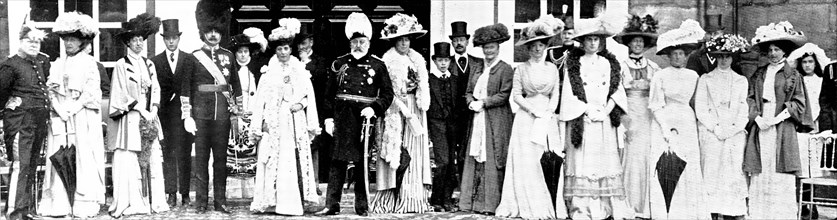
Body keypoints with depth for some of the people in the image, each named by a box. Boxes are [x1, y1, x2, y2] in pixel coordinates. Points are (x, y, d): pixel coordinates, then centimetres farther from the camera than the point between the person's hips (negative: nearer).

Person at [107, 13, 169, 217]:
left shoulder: (149, 65, 15)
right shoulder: (121, 65, -1)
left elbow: (155, 90, 13)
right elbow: (122, 95, -6)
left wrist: (153, 110, -2)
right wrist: (141, 110, -11)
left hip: (149, 118, 5)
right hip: (130, 120, -5)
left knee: (152, 159, 1)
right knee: (129, 161, -6)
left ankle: (153, 201, 6)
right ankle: (129, 203, -3)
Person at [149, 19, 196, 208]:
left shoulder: (189, 60, 9)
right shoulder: (155, 61, 8)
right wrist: (154, 112, -5)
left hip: (185, 112, 0)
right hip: (165, 113, 0)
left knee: (185, 155, 1)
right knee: (168, 155, 1)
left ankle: (185, 194, 6)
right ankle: (171, 194, 6)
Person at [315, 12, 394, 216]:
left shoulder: (377, 65, 4)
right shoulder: (339, 63, 9)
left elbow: (387, 94, 4)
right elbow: (329, 93, 11)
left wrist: (374, 109, -12)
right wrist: (329, 117, 3)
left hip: (364, 118, -1)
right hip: (342, 118, 1)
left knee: (362, 163, 4)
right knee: (337, 162, 0)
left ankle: (362, 206, 13)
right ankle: (332, 205, 3)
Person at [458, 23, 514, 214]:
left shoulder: (506, 69, -3)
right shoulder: (477, 69, 17)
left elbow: (504, 95, -10)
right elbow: (468, 92, 17)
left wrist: (483, 103, -13)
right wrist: (472, 103, -4)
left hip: (497, 122, -6)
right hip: (478, 120, 6)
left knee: (493, 161, -5)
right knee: (475, 159, 3)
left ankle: (491, 204, -1)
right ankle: (475, 201, 7)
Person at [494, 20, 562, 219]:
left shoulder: (552, 68, 9)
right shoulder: (521, 69, 3)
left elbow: (555, 94, 7)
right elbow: (516, 95, -1)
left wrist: (548, 112, -8)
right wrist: (533, 110, -10)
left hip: (548, 119, 2)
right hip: (527, 118, -2)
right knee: (527, 162, -4)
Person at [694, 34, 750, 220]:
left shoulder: (741, 81, 14)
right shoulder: (706, 79, 8)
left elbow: (744, 109, 8)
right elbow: (700, 108, 1)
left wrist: (734, 128, -8)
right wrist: (715, 128, -9)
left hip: (735, 134, 1)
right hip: (711, 134, -1)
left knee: (736, 174, -4)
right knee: (713, 174, -6)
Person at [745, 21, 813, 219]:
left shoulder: (793, 75, 5)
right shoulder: (758, 74, 13)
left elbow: (799, 103, 0)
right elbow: (750, 98, 9)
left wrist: (778, 118, -11)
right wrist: (757, 117, -7)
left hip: (783, 128, -2)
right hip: (760, 127, 2)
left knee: (782, 179, -5)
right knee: (760, 176, 0)